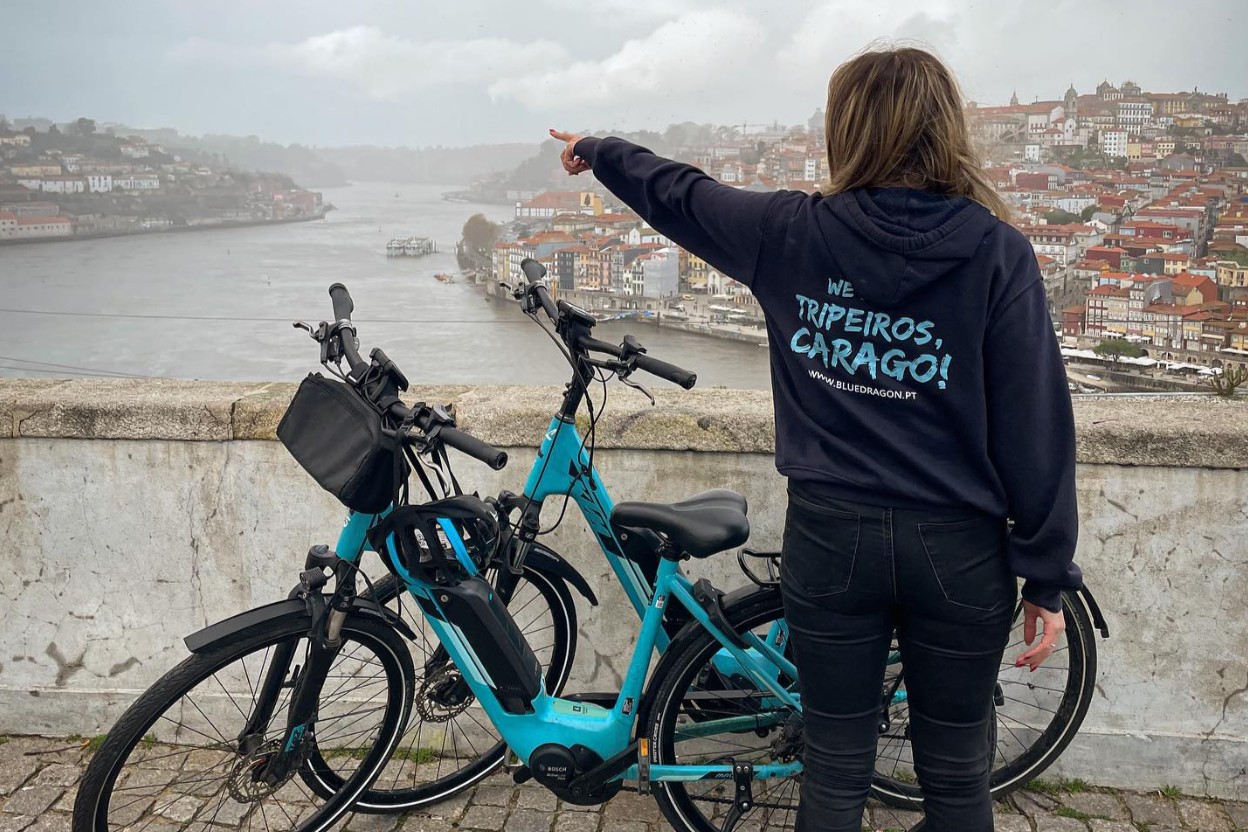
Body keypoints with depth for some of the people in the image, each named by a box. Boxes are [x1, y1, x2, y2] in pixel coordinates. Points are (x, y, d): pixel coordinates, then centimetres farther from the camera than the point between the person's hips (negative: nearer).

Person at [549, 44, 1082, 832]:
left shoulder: (793, 232, -6)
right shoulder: (998, 250, -9)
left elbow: (680, 195, 11)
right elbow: (1037, 424, -9)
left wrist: (597, 149, 30)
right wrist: (1048, 575, 0)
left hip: (830, 535, 1)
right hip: (959, 549, 0)